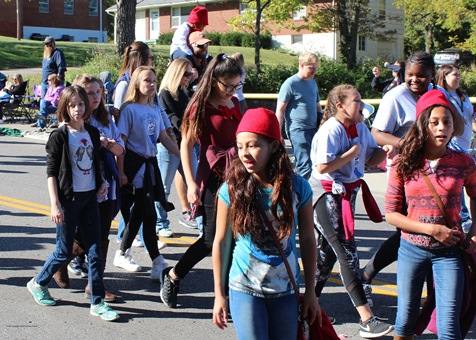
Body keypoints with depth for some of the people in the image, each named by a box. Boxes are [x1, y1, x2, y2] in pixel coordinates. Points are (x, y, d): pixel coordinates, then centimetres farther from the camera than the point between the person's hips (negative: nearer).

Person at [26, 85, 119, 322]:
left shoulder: (93, 133, 7)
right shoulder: (59, 137, -8)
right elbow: (51, 172, -9)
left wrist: (102, 182, 2)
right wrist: (55, 205, -15)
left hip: (90, 197, 5)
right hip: (68, 198, -5)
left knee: (95, 251, 2)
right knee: (64, 251, 4)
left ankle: (97, 302, 7)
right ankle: (38, 284, 29)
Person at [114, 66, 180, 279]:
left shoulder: (155, 109, 10)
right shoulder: (129, 109, -9)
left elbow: (164, 138, 13)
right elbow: (121, 142, -11)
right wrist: (120, 172, -14)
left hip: (150, 164, 7)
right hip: (134, 165, -7)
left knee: (138, 214, 11)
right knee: (148, 215, -7)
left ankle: (122, 254, 23)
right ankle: (158, 262, -1)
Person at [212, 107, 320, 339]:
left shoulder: (297, 187, -8)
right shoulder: (231, 189, -11)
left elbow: (308, 241, 1)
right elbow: (221, 243, -2)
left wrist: (310, 292, 4)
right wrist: (219, 295, 1)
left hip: (286, 291, 2)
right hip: (245, 290, -2)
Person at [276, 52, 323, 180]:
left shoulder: (312, 83, 16)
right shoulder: (290, 83, -7)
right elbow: (280, 109, -8)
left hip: (313, 128, 7)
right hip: (297, 130, -7)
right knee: (305, 165, -14)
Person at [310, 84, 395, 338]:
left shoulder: (360, 128, 6)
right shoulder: (331, 130, -19)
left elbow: (371, 159, 12)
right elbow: (322, 167, -26)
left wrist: (385, 152, -9)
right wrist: (352, 153, -19)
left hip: (347, 191, 9)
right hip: (326, 193, -9)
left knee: (330, 250, 16)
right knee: (347, 251, -10)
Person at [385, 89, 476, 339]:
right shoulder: (403, 165, -7)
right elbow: (390, 213, -6)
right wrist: (432, 229, -14)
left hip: (449, 252, 0)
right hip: (412, 250, 1)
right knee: (406, 320, 12)